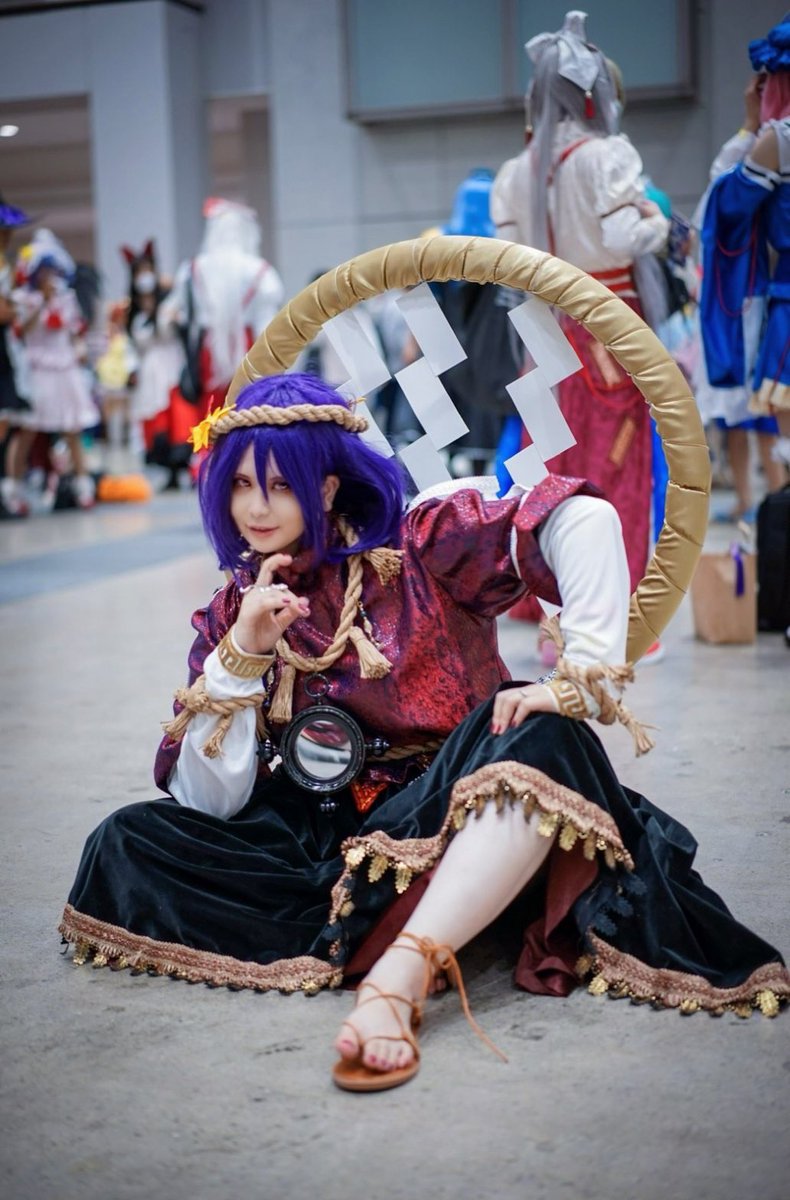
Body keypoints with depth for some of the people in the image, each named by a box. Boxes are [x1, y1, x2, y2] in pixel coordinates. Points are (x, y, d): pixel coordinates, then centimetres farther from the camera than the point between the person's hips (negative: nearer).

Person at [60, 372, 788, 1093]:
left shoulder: (417, 546, -4)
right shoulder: (231, 616, 6)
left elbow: (586, 519, -18)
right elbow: (210, 804, -2)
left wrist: (581, 681, -26)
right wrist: (243, 653, -12)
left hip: (466, 818, -3)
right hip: (335, 839, 3)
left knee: (544, 743, -35)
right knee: (129, 843, -15)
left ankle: (399, 976, -47)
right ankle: (374, 929, -23)